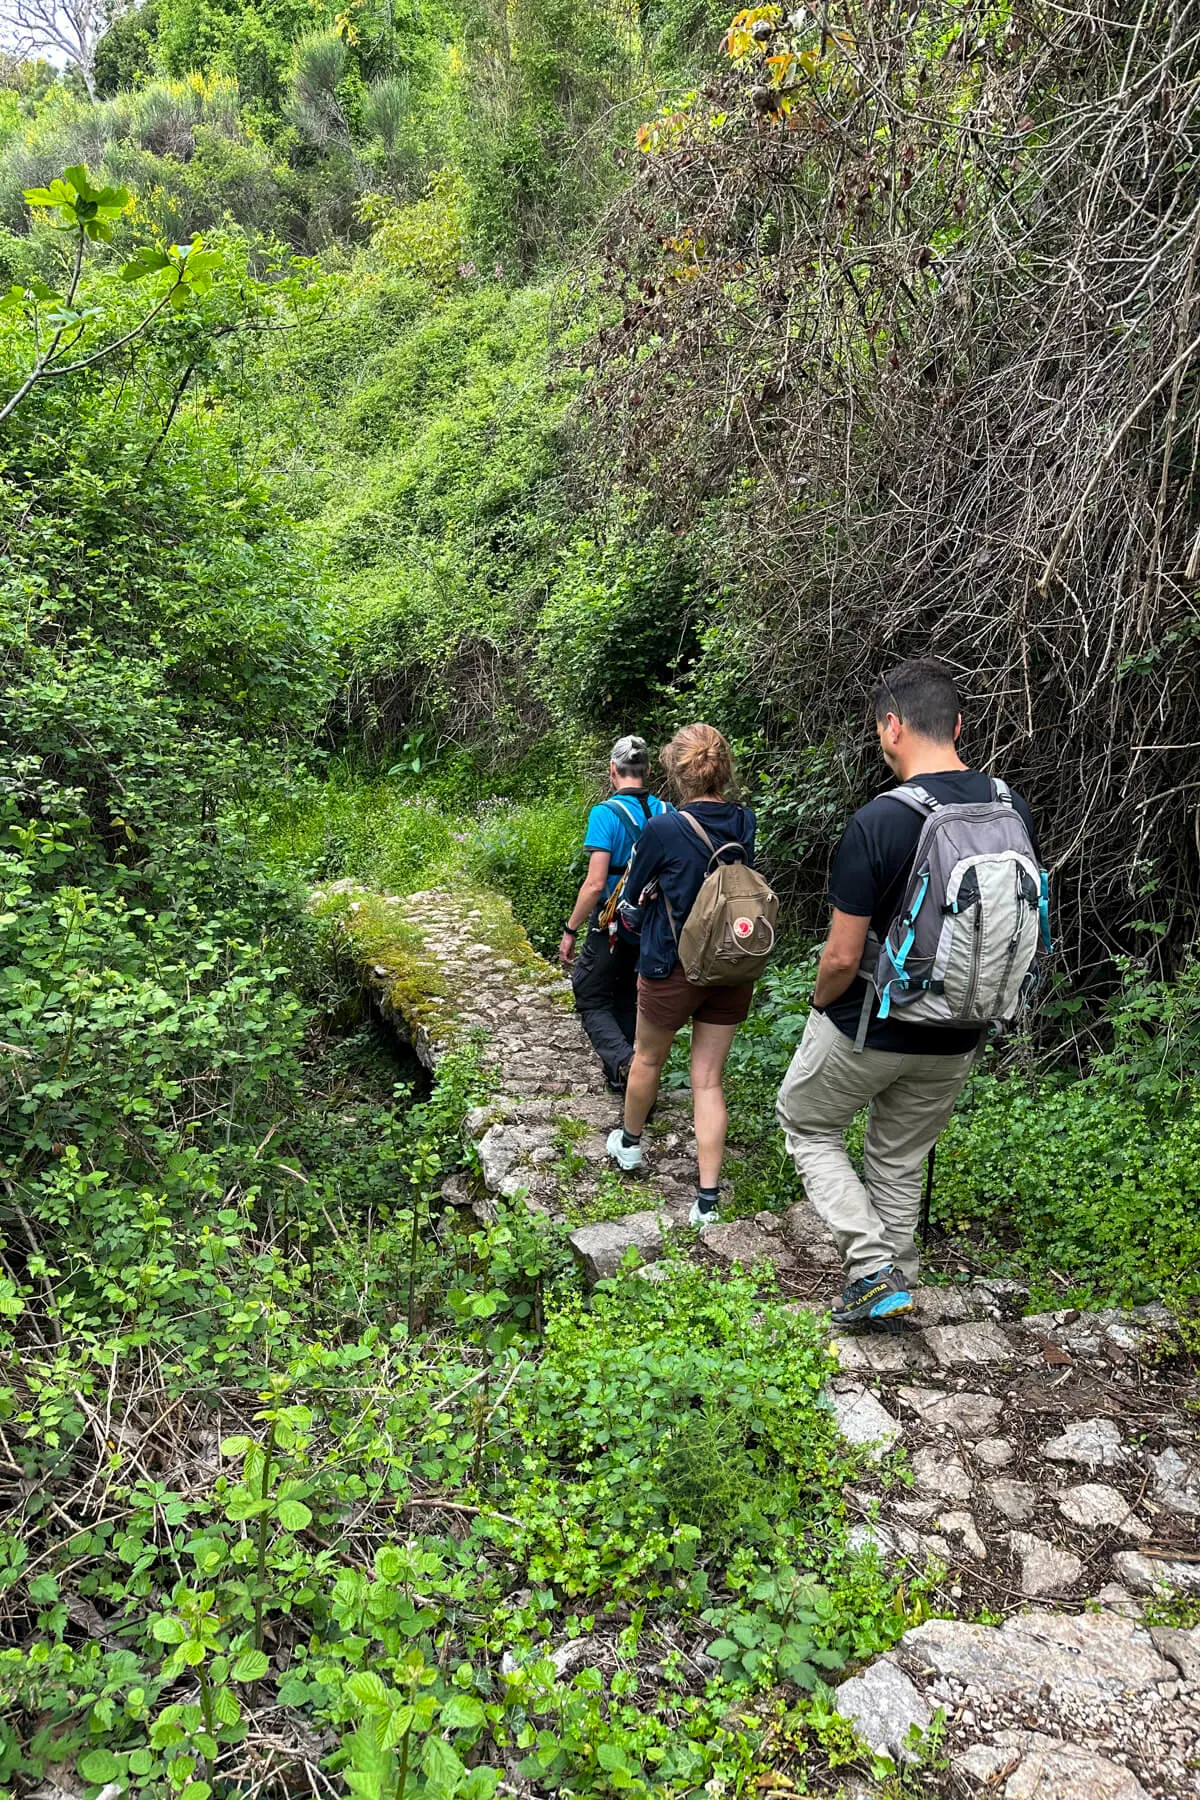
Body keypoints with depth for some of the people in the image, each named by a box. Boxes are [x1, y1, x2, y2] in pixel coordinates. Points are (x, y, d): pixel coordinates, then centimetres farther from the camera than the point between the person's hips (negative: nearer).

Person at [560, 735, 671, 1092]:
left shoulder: (606, 814, -18)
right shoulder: (666, 813, 0)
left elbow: (595, 883, -22)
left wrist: (570, 931, -12)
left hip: (612, 926, -6)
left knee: (590, 999, 8)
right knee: (627, 998, 22)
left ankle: (623, 1061, -14)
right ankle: (618, 1075, 29)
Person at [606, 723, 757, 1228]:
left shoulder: (664, 829, -18)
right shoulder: (745, 822, -3)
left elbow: (635, 892, -4)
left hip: (673, 967, -4)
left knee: (648, 1058, 22)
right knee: (708, 1079, 10)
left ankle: (629, 1142, 46)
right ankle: (708, 1196, 7)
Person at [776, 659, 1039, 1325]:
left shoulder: (879, 821, -25)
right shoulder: (1014, 811, -6)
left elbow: (843, 956, -21)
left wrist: (821, 1004, -1)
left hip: (868, 1030, -5)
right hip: (957, 1041, 6)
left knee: (808, 1126, 19)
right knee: (901, 1160, 23)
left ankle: (874, 1268, 9)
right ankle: (894, 1285, 35)